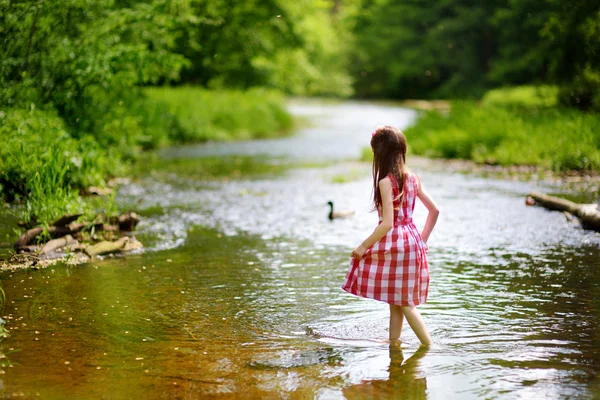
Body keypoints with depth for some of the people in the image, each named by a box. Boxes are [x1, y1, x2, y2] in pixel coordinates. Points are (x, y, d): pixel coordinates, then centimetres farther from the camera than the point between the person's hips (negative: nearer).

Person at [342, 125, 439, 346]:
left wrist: (363, 246, -13)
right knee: (398, 301, 17)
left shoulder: (386, 182, -17)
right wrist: (423, 239, 19)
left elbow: (387, 223, -21)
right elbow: (434, 210, 11)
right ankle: (393, 342, 25)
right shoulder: (412, 178, 5)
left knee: (405, 302, 1)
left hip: (393, 242, -8)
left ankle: (429, 346, 0)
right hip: (412, 240, 8)